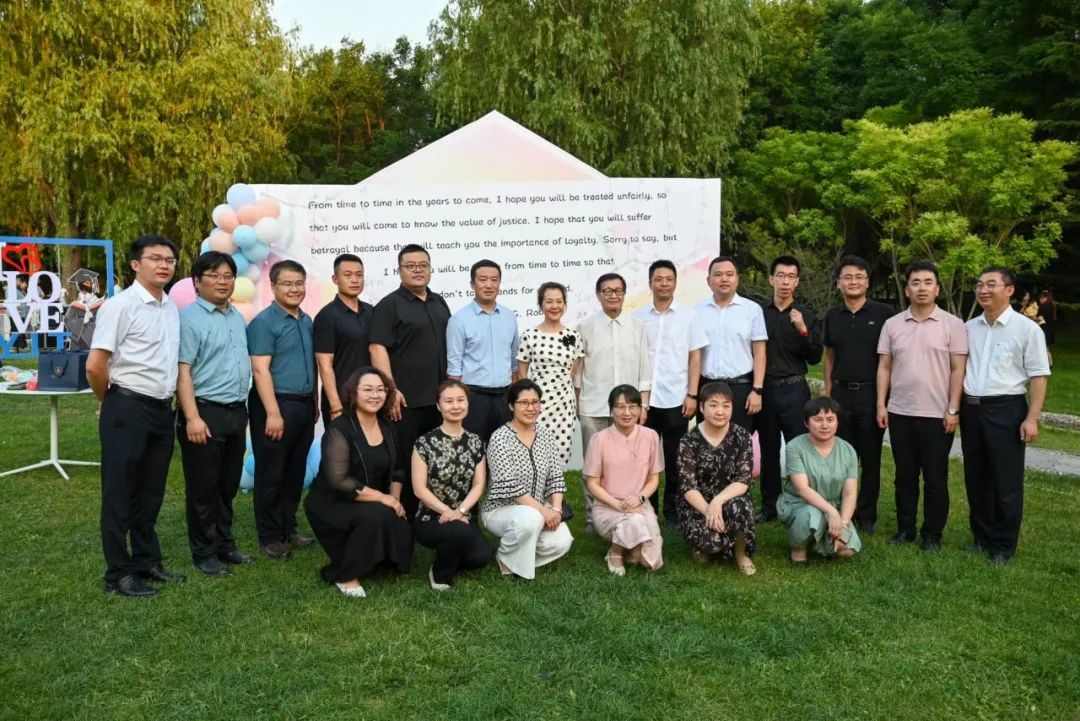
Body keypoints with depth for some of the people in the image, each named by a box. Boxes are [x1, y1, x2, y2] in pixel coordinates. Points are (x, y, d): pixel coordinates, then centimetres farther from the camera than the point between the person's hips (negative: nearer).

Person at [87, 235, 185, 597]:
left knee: (151, 493, 17)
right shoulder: (121, 305, -12)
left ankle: (148, 561, 30)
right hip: (128, 410, -7)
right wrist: (113, 403, 0)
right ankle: (118, 574, 15)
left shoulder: (171, 307, 10)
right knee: (120, 494, 4)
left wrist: (168, 402, 16)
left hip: (162, 409, 7)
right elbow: (95, 366, -14)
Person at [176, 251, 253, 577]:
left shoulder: (237, 317, 14)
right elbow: (182, 372, -15)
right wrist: (192, 418, -21)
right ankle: (204, 553, 16)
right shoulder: (189, 318, -9)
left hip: (237, 412, 7)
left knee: (228, 486, 16)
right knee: (203, 488, 4)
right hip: (206, 412, -7)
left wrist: (242, 410, 15)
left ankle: (225, 544, 29)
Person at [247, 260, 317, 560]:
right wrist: (273, 413, -20)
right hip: (276, 404, -7)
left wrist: (314, 404, 14)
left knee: (295, 473, 14)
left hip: (304, 406, 7)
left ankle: (288, 529, 26)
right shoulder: (264, 322, -9)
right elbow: (260, 369, -15)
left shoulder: (307, 321, 12)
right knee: (271, 475, 3)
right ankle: (269, 538, 13)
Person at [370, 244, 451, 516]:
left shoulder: (439, 303, 15)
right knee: (403, 464, 0)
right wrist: (391, 390, -20)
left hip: (438, 399, 6)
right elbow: (378, 349, -13)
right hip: (406, 401, -6)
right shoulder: (389, 305, -5)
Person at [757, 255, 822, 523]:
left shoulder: (806, 315, 3)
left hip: (794, 389, -1)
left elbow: (815, 358, 0)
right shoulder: (758, 311, 2)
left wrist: (803, 331, -15)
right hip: (764, 388, 1)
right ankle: (769, 506, 18)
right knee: (768, 450, 8)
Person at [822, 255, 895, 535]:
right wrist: (827, 392, 9)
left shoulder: (883, 313, -5)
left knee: (870, 459, 6)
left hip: (872, 393, -3)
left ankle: (867, 516, 17)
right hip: (841, 393, 3)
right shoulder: (832, 316, 7)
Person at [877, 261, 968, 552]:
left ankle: (932, 534, 18)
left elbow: (958, 370, -3)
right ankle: (905, 529, 22)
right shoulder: (892, 324, 5)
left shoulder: (953, 324, -2)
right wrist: (881, 404, 1)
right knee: (905, 476, 11)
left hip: (937, 415, -2)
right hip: (900, 413, 3)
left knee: (935, 478, 6)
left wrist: (953, 410, -8)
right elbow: (884, 367, 7)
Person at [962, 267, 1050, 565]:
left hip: (1006, 410, -5)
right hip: (971, 409, 5)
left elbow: (1038, 376, -7)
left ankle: (1003, 546, 15)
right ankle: (982, 537, 28)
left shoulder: (1027, 329, -6)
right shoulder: (969, 328, 8)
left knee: (1006, 482, 2)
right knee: (976, 479, 13)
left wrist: (1032, 418, -14)